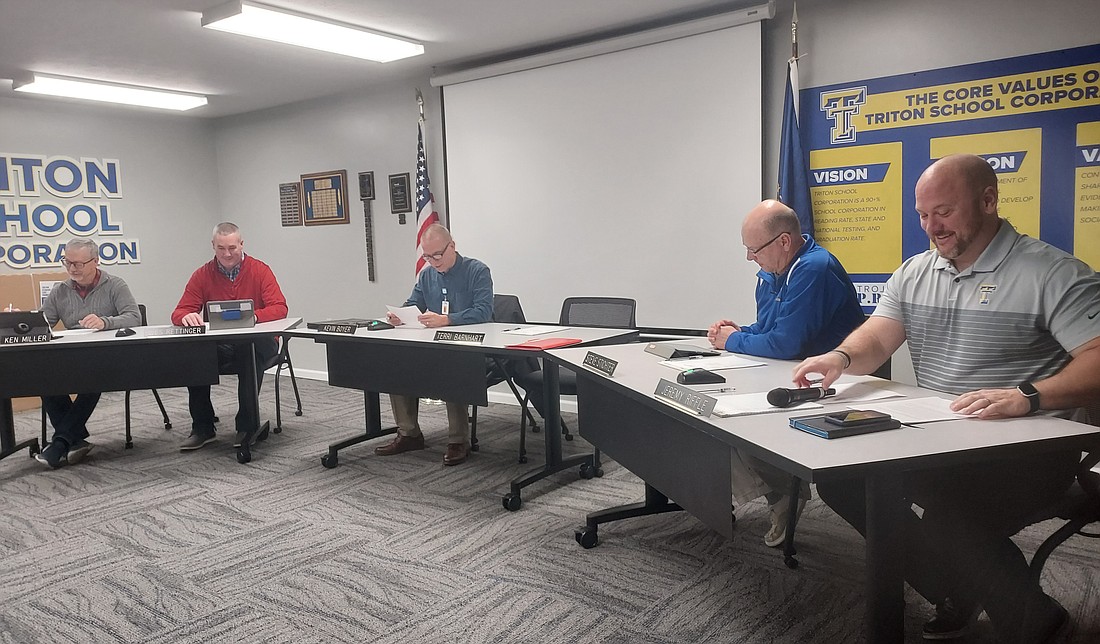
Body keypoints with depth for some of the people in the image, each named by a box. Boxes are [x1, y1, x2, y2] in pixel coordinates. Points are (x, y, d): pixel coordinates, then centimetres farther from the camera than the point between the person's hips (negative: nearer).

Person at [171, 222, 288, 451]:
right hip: (218, 346, 3)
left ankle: (247, 425, -21)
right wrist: (187, 316, -23)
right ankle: (202, 428, -10)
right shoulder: (202, 275, 7)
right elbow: (178, 314, 3)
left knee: (250, 350, -37)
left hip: (256, 344, -2)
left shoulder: (260, 270, 1)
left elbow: (279, 309, -10)